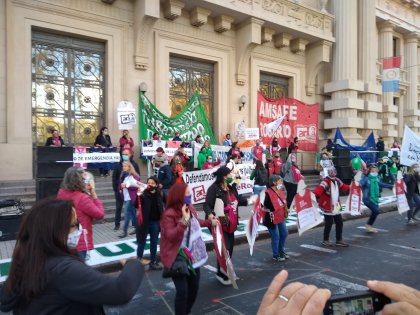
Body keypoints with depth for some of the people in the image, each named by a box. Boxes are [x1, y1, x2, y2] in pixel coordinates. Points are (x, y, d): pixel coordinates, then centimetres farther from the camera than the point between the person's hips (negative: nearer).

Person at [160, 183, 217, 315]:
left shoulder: (190, 208, 1)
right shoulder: (169, 214, -22)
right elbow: (170, 236, -30)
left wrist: (209, 222, 33)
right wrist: (184, 220, -38)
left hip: (193, 256, 8)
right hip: (177, 259, -8)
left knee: (194, 287, 18)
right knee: (182, 290, -10)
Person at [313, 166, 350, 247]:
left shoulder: (337, 180, 7)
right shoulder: (326, 181, -19)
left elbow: (343, 187, 25)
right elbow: (319, 189, -34)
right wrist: (314, 195, -50)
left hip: (336, 207, 8)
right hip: (328, 207, -8)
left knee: (339, 222, 14)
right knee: (329, 224, 0)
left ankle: (339, 240, 29)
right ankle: (325, 240, 19)